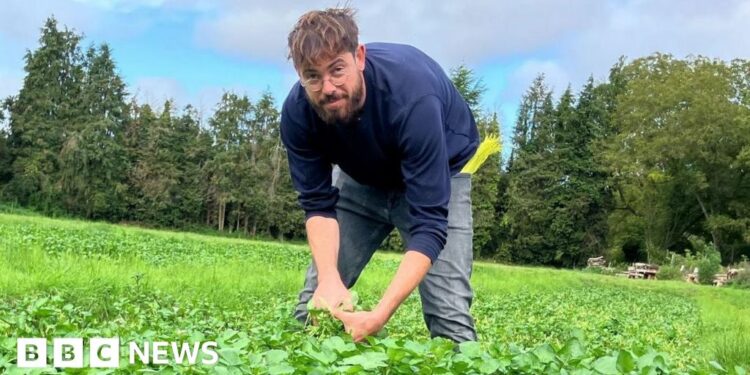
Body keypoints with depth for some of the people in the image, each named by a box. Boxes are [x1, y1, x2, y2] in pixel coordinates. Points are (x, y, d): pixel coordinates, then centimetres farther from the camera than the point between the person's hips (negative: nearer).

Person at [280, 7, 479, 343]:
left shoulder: (412, 95, -39)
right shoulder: (297, 112, -26)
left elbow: (429, 223, -39)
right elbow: (318, 204, -20)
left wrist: (379, 315, -48)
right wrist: (329, 278, -39)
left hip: (438, 175, -3)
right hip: (362, 177, 4)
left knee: (448, 311, -16)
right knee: (317, 298, -2)